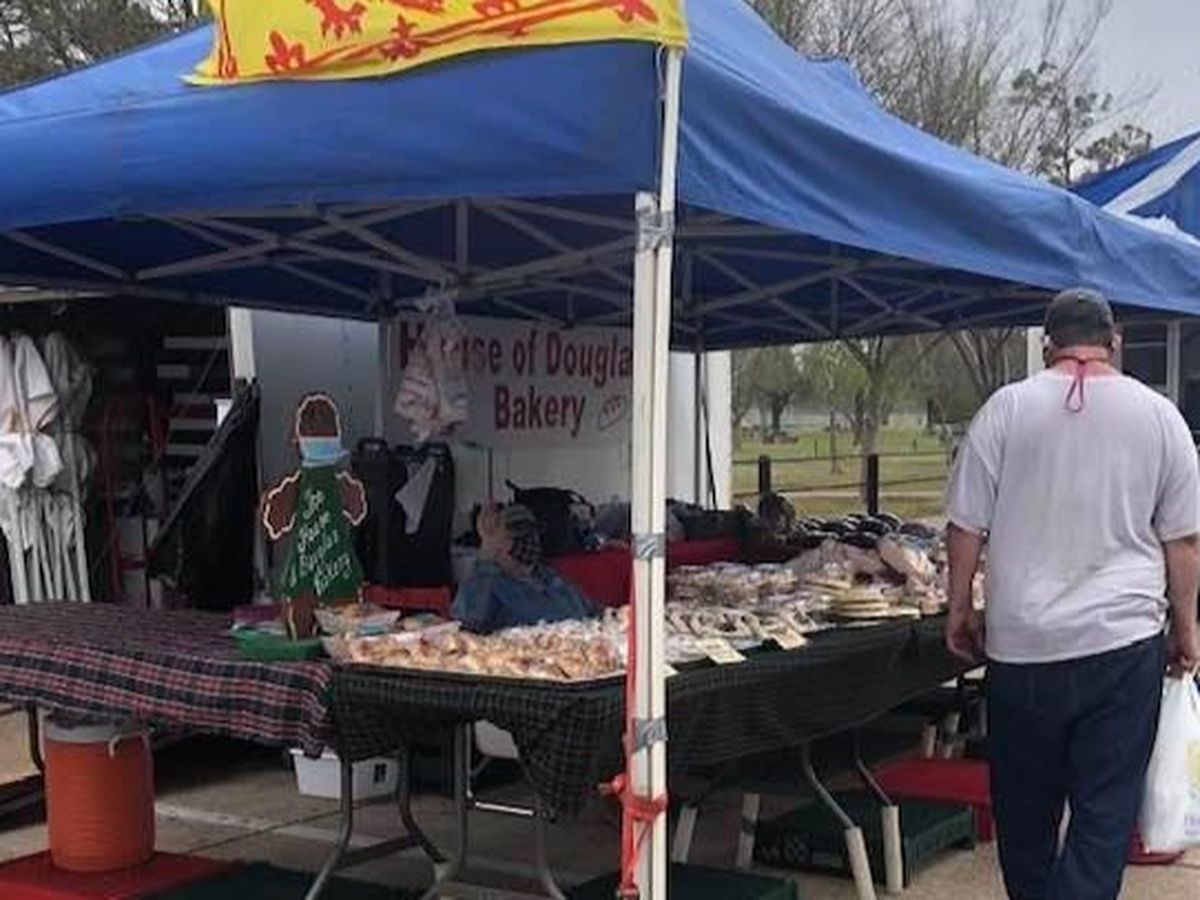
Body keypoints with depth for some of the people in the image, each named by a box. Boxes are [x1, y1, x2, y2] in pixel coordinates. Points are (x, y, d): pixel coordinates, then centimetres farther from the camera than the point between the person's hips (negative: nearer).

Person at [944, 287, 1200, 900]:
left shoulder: (1006, 407, -3)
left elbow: (967, 525, -1)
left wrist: (960, 608, 11)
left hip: (1021, 643, 0)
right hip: (1125, 643, 0)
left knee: (1024, 804, 16)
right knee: (1106, 813, 4)